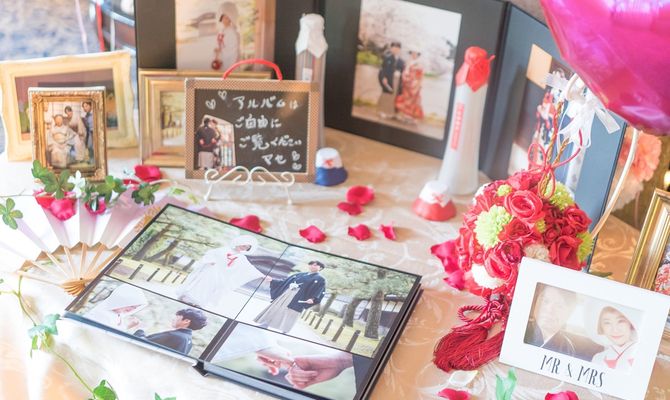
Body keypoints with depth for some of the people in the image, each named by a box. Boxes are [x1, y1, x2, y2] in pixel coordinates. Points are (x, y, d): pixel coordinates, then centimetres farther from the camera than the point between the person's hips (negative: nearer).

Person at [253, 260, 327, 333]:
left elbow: (320, 292, -10)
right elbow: (284, 282, 21)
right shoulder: (299, 275, 19)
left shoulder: (320, 279, 2)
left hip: (297, 300, -5)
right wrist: (272, 280, 14)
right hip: (285, 295, 5)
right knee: (274, 311, 4)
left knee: (288, 316, -9)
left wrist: (313, 299, -28)